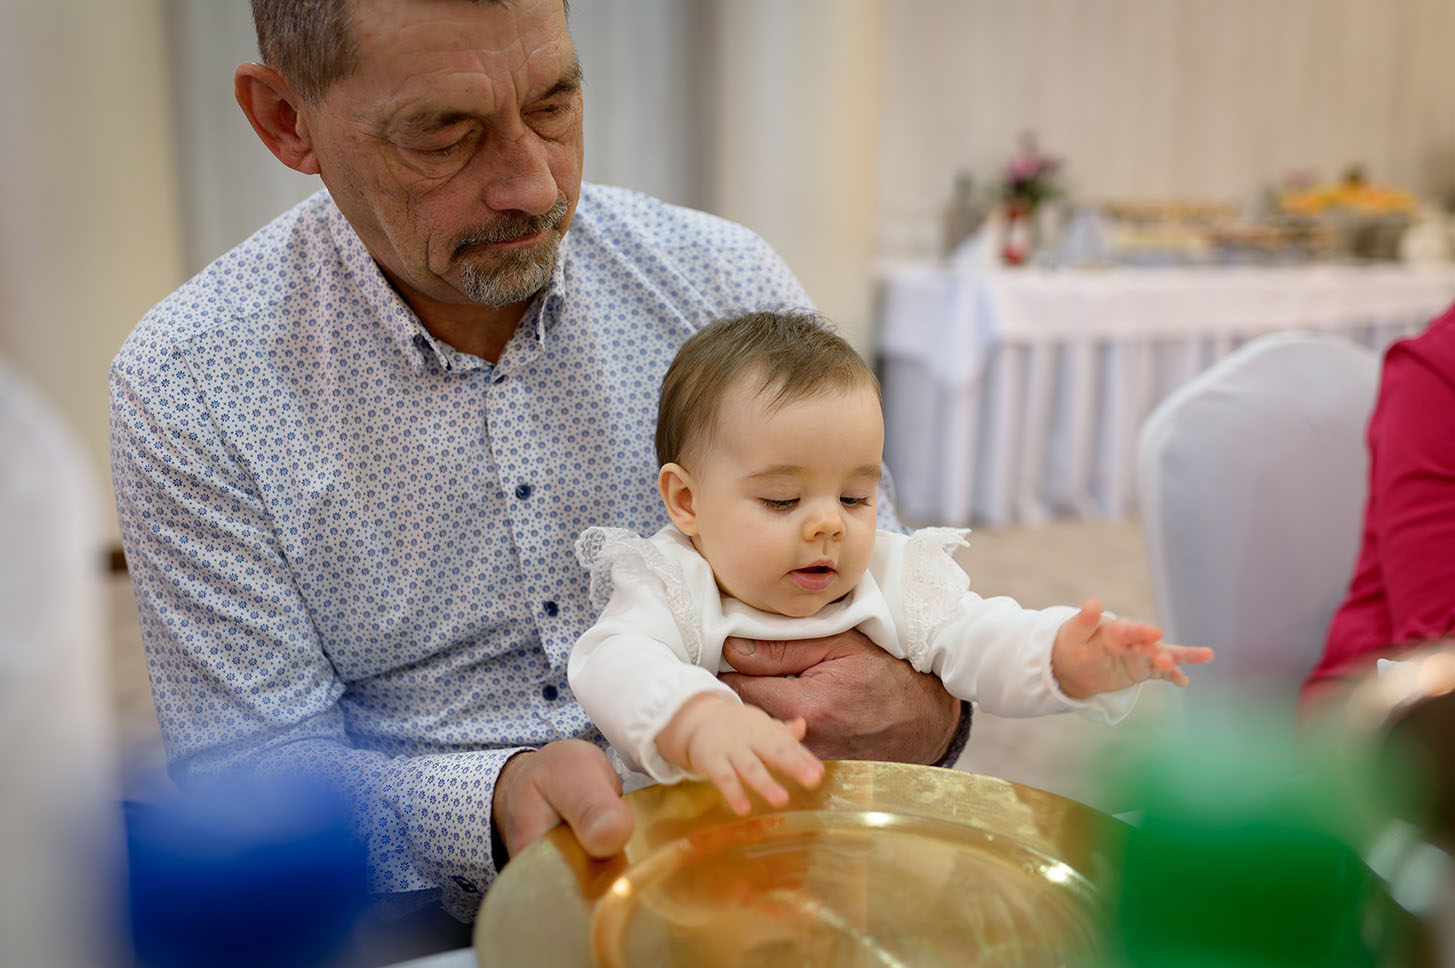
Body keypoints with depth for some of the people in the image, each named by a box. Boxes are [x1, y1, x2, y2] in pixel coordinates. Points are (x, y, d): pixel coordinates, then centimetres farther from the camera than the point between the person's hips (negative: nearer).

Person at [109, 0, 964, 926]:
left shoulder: (730, 281, -8)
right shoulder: (185, 388, -13)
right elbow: (248, 767, -11)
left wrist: (926, 711, -22)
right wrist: (496, 804, -30)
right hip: (430, 916, -3)